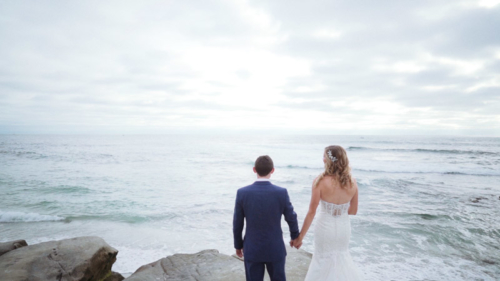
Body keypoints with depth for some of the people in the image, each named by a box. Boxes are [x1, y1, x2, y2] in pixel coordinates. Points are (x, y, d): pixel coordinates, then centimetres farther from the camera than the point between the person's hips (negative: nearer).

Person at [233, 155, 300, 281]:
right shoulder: (281, 193, -15)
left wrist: (238, 245, 10)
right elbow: (291, 218, -3)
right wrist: (295, 236, 17)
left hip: (252, 250, 0)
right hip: (275, 249, 0)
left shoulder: (242, 193, -14)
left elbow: (237, 223, -6)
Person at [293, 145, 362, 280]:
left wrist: (300, 237, -7)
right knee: (342, 256, 28)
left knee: (323, 260, 19)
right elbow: (353, 210, 3)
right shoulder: (352, 182, -8)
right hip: (344, 227, 4)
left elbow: (311, 212, -16)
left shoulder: (320, 181, -19)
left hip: (325, 227, -3)